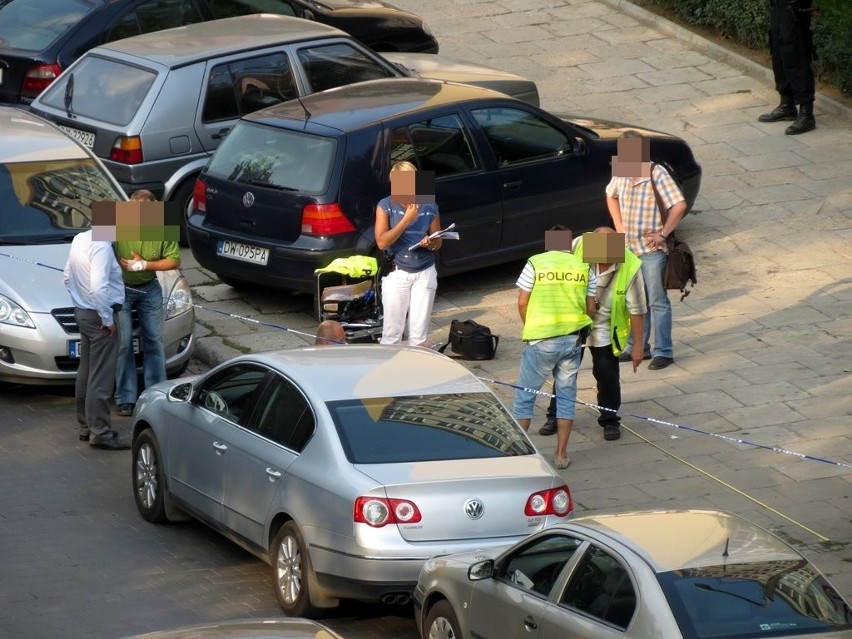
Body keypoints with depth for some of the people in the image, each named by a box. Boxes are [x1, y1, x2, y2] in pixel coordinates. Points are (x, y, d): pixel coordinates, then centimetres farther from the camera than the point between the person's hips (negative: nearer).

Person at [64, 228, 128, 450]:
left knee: (86, 373, 16)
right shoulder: (101, 247, -22)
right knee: (101, 377, -4)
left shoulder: (79, 240, 6)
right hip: (99, 315, -9)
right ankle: (99, 432, -2)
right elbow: (99, 288, -30)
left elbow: (67, 277, 15)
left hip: (82, 312, 9)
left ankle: (86, 426, 24)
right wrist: (107, 319, -20)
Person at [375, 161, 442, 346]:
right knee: (392, 332, -3)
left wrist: (431, 244, -13)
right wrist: (406, 219, -18)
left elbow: (438, 242, 11)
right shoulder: (386, 206, -5)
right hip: (396, 273, -2)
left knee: (419, 333, 4)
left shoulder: (429, 207, 2)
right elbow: (382, 242, -15)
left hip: (425, 273, 2)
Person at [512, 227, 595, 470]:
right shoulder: (583, 266, 5)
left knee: (525, 395, 9)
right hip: (573, 338, 3)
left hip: (541, 340, -3)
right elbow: (590, 306, 7)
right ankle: (561, 454, 13)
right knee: (566, 395, 13)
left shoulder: (536, 263, -3)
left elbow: (522, 302, -4)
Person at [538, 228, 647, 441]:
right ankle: (555, 416, 29)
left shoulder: (630, 267, -25)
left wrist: (637, 346, -12)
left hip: (604, 329, -2)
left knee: (607, 374, 2)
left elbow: (637, 310, -15)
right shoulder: (578, 246, -23)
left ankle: (610, 420, 21)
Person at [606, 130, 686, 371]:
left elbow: (679, 205, -21)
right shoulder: (620, 174, 2)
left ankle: (663, 352, 4)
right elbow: (611, 196, 24)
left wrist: (663, 234, -17)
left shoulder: (657, 174, -17)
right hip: (628, 248, 7)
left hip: (652, 249, -7)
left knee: (658, 302, -1)